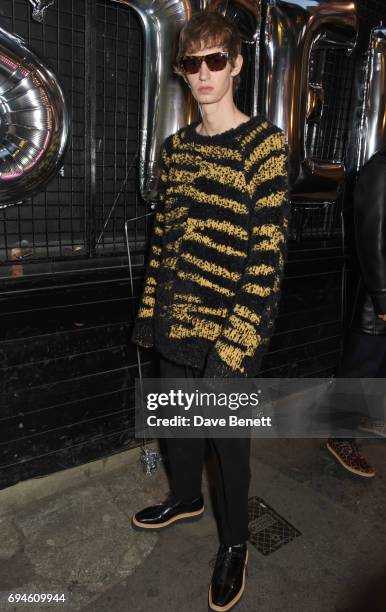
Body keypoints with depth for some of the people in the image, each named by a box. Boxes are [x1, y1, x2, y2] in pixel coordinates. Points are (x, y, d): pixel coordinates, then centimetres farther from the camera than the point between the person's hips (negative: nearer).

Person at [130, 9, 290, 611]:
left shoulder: (264, 143, -10)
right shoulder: (175, 146, 9)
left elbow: (269, 252, -15)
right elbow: (162, 233, 12)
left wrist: (236, 343, -18)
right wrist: (150, 308, 10)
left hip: (230, 329, -6)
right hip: (175, 321, 6)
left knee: (228, 437, 11)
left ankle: (234, 543, 37)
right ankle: (186, 499, 50)